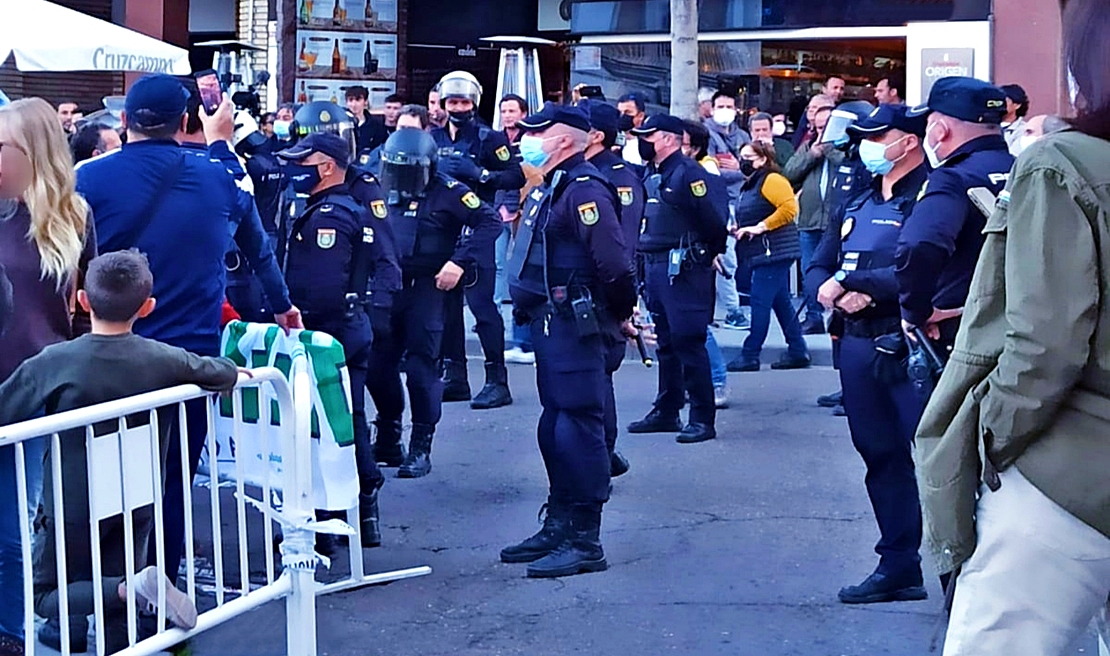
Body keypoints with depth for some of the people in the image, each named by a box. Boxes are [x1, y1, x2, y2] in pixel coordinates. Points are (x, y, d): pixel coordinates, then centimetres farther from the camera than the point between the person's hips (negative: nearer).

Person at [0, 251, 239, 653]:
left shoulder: (53, 363, -19)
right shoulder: (166, 362, -10)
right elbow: (226, 375, 5)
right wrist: (232, 371, 28)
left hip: (73, 504, -3)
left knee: (46, 596, 9)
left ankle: (133, 586, -15)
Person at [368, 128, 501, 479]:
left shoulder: (447, 192, -7)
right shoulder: (381, 192, 8)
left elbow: (490, 222, -13)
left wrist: (459, 262, -19)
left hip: (426, 289, -5)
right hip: (387, 287, 5)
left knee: (420, 368, -6)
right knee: (377, 364, 6)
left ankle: (421, 449, 5)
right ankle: (388, 440, 24)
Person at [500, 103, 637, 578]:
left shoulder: (583, 190, -16)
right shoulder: (551, 188, 16)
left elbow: (612, 261, -23)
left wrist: (620, 312, -10)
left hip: (574, 326, -11)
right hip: (550, 322, 11)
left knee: (578, 428, -7)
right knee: (554, 427, 15)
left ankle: (586, 541, -2)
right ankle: (559, 526, 26)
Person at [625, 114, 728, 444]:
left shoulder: (689, 173, -13)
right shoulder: (651, 175, 14)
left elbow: (714, 219, -14)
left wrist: (709, 254, -2)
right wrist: (643, 263, 16)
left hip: (683, 269, -9)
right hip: (654, 267, 9)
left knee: (688, 342, -7)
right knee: (666, 342, 15)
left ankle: (703, 418, -2)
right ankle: (666, 411, 23)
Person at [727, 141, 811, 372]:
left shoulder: (772, 180, -11)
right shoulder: (750, 185, 19)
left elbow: (789, 208, -23)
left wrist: (759, 227, -22)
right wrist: (739, 229, 11)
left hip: (774, 252, -10)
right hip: (761, 253, 10)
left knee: (760, 301, -9)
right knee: (781, 302, 11)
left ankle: (750, 355, -6)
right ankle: (798, 351, 15)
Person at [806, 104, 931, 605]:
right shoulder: (857, 206, 19)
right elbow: (817, 268, 17)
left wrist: (854, 281, -13)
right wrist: (832, 291, -6)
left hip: (908, 346, -8)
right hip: (857, 345, 8)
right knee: (880, 455, 13)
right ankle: (898, 566, 23)